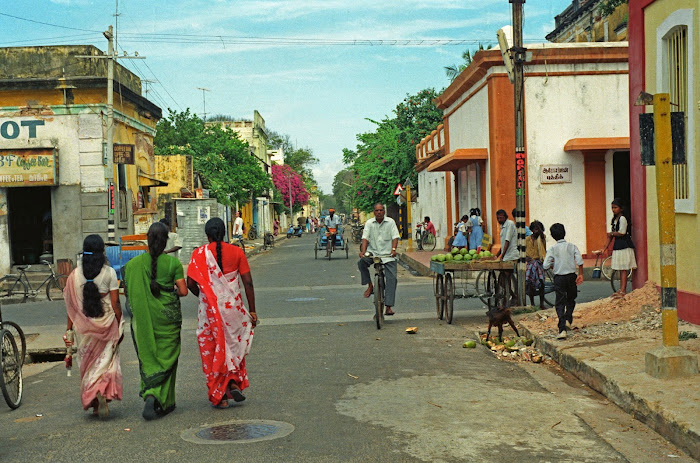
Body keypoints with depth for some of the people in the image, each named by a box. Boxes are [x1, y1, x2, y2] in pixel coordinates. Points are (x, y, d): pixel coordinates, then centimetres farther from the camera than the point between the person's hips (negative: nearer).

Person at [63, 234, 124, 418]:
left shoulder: (75, 274, -1)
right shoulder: (109, 272, -7)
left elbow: (71, 305, 0)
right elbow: (115, 303, -7)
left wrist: (69, 330, 7)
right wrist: (120, 327, 2)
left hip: (84, 325, 2)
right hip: (107, 323, -2)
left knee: (89, 362, 14)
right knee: (107, 361, 8)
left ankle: (92, 400, 16)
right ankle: (103, 394, -14)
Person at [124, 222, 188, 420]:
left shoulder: (133, 264, -2)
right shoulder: (173, 262, -8)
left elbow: (129, 293, 1)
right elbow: (183, 291, -9)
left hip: (142, 319, 2)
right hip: (167, 318, -2)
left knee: (148, 357, 11)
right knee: (166, 359, 6)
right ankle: (158, 398, -8)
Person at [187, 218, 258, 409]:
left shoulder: (199, 254, -4)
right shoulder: (236, 252, -1)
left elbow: (190, 283, -6)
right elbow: (248, 282, -3)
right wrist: (252, 311, 4)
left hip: (209, 310, -1)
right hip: (233, 307, 1)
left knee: (212, 351, 8)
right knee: (234, 345, 22)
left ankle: (219, 396, 10)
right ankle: (234, 381, 7)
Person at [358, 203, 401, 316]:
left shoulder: (390, 222, 4)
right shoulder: (369, 223, 5)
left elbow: (395, 237, -4)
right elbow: (365, 238, -5)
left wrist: (393, 249, -23)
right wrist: (363, 252, -21)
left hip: (387, 254, 0)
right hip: (373, 252, 0)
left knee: (392, 278, -12)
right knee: (361, 262, -30)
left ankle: (388, 306, -9)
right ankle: (370, 285, -8)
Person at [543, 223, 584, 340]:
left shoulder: (552, 249, -5)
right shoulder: (572, 246, -1)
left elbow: (545, 265, -11)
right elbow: (580, 261, -10)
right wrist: (581, 274, -3)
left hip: (559, 278, -2)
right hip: (571, 276, 2)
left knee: (560, 303, 0)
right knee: (571, 300, 24)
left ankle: (562, 329, -11)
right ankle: (568, 319, 9)